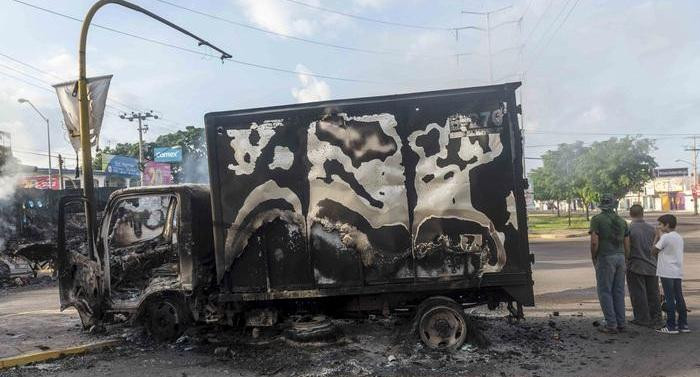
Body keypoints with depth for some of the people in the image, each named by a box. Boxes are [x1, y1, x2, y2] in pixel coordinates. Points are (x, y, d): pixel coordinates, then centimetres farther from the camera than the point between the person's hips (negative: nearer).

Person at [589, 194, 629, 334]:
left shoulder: (597, 219, -6)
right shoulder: (622, 221, 12)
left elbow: (594, 242, -14)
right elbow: (627, 244, 11)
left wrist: (594, 259, -2)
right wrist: (624, 260, 19)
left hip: (605, 258, -6)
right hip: (620, 257, 6)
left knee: (605, 292, 0)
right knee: (619, 292, 12)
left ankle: (611, 325, 1)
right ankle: (621, 323, 16)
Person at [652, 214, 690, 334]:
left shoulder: (665, 237, -12)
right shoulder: (679, 237, 14)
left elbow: (654, 251, -5)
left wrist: (657, 236, 1)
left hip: (667, 273, -8)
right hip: (678, 272, 8)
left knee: (669, 299, -4)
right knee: (679, 298, 11)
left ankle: (671, 326, 0)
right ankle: (683, 324, 15)